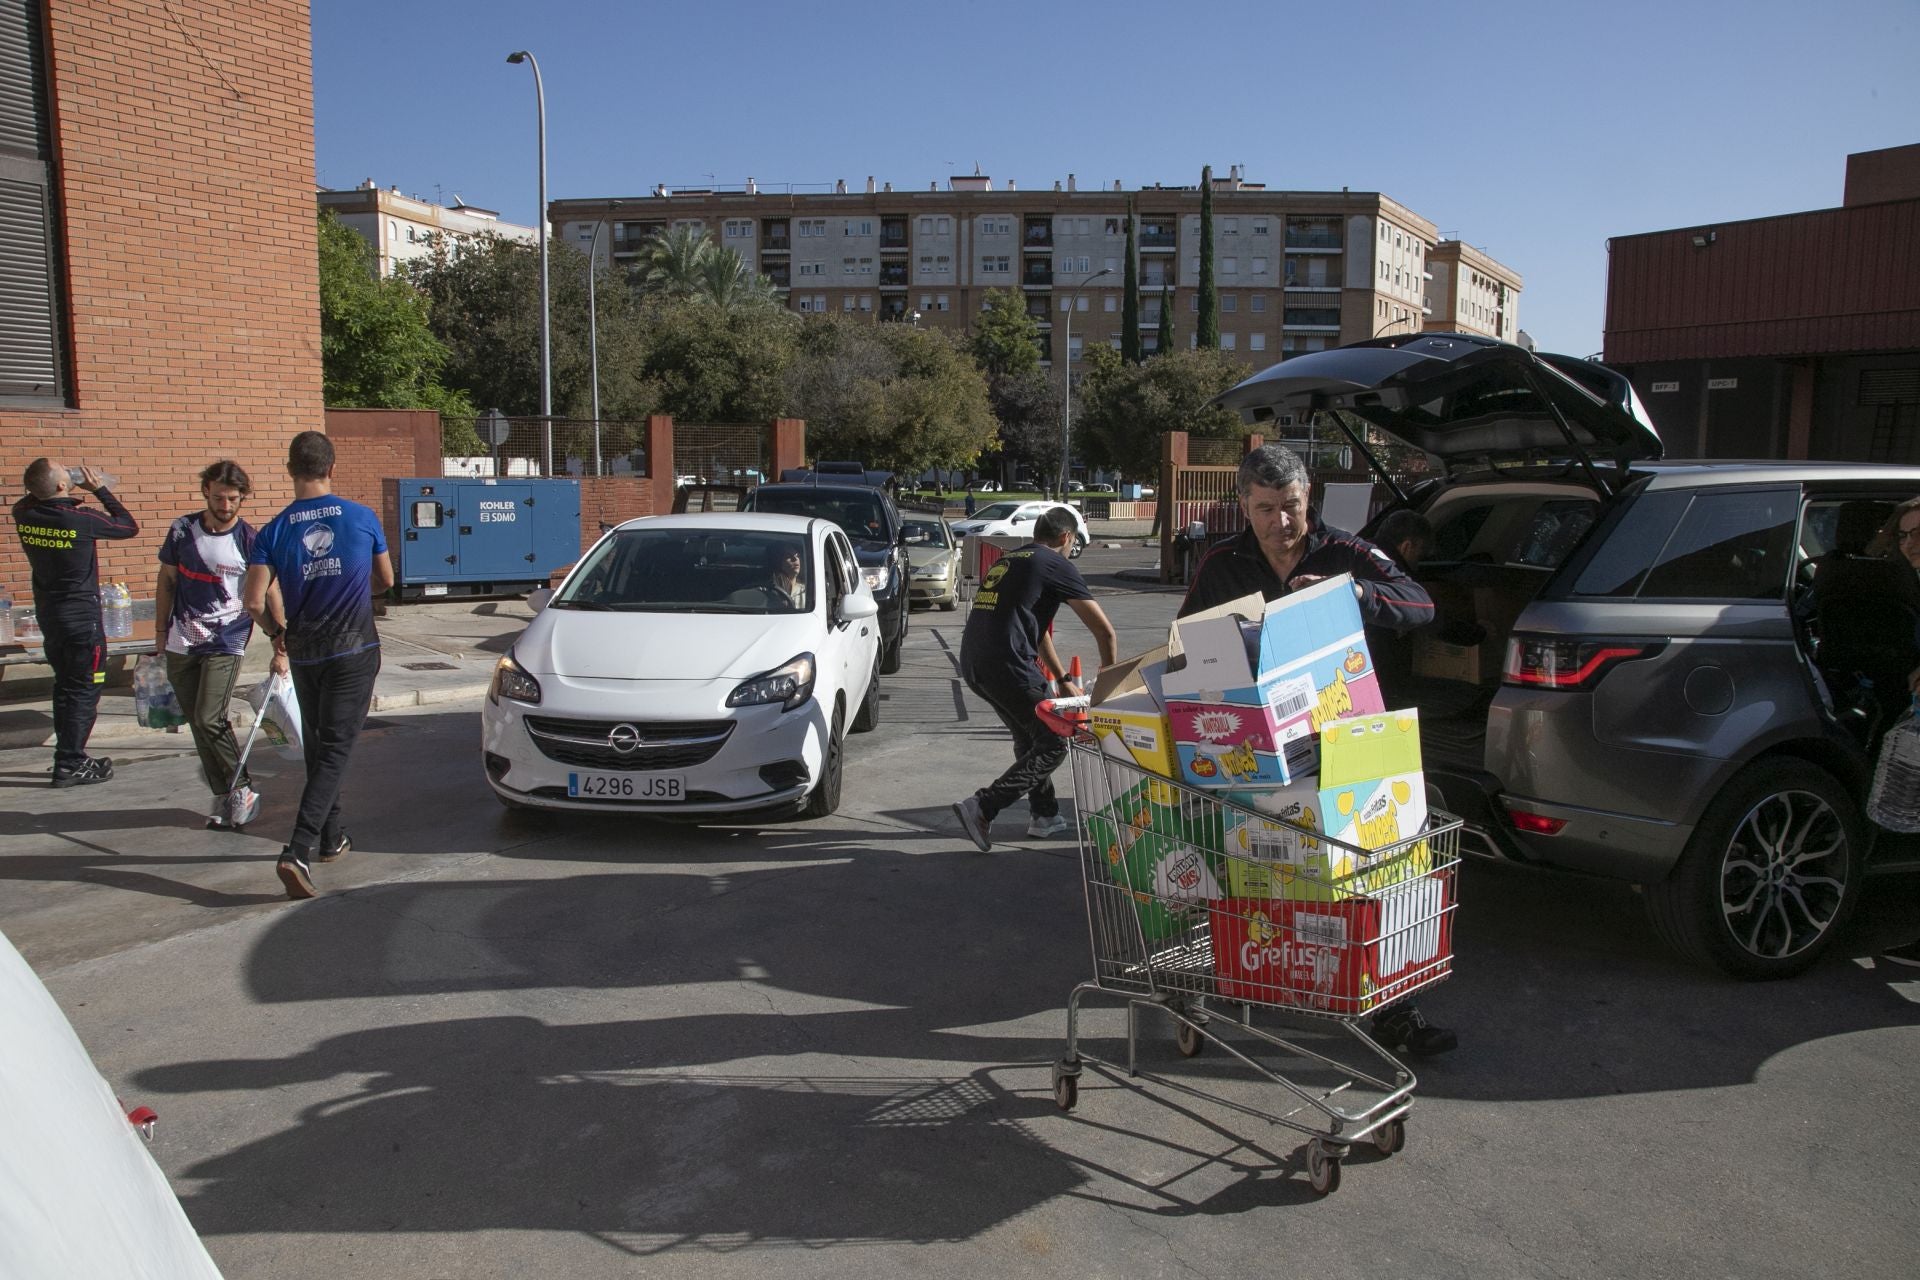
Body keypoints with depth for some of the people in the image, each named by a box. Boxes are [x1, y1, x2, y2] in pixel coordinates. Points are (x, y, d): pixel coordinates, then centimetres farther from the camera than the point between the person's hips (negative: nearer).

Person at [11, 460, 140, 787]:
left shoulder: (24, 516, -4)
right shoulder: (82, 519, -20)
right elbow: (130, 527, -5)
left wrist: (75, 489, 9)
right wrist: (100, 490, -1)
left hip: (47, 614, 7)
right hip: (82, 616, -7)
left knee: (64, 686, 17)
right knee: (84, 690, 1)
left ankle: (69, 756, 25)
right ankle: (69, 766, 2)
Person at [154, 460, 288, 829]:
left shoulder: (249, 541, -7)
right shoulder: (182, 530, 3)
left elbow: (269, 598, -5)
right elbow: (166, 582, 13)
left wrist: (280, 651, -8)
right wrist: (160, 632, 12)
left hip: (226, 645, -4)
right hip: (181, 645, 4)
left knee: (209, 719, -15)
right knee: (198, 724, 6)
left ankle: (243, 788, 2)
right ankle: (223, 795, 16)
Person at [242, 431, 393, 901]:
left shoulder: (275, 530, -3)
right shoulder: (362, 518, -4)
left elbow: (254, 600, -10)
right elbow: (386, 580, 10)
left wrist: (277, 632, 10)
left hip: (304, 654, 2)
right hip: (354, 652, -2)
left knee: (317, 747, 19)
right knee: (335, 751, -3)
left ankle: (330, 839, 29)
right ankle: (299, 851, -16)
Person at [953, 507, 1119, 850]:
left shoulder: (1006, 561, 26)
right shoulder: (1056, 565, 2)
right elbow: (1105, 632, 2)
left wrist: (1064, 680, 39)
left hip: (971, 664, 8)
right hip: (1006, 665, -8)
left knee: (1029, 737, 25)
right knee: (1052, 744, 2)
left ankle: (1045, 815, 31)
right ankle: (981, 807, -7)